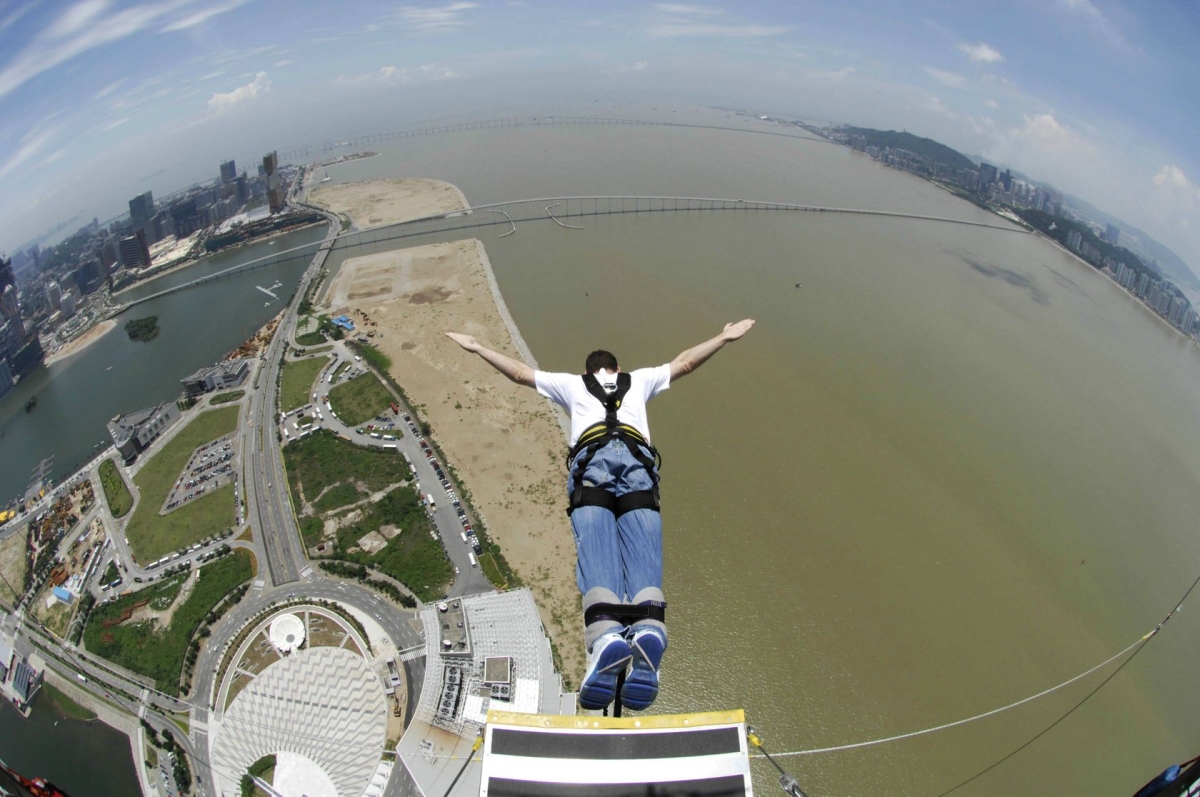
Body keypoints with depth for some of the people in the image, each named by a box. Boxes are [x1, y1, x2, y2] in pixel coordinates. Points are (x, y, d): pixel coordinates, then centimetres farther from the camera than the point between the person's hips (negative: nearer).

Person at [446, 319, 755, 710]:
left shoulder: (571, 383, 37)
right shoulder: (638, 380, 39)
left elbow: (519, 372, 42)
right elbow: (685, 362, 46)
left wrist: (476, 347, 54)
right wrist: (724, 338, 59)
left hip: (590, 457, -1)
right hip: (637, 457, 1)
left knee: (597, 557, -20)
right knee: (643, 555, -17)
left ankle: (605, 636, -48)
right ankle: (648, 631, -47)